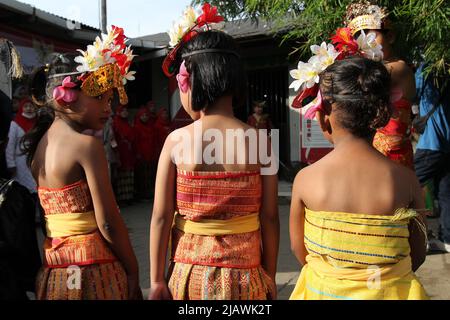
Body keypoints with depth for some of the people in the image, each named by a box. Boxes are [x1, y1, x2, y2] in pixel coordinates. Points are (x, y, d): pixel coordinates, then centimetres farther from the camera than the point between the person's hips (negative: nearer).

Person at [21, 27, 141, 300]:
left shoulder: (38, 143, 6)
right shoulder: (87, 145, -17)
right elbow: (108, 223, -17)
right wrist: (133, 271, -6)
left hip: (51, 266, 7)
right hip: (92, 269, -7)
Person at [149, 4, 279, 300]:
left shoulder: (176, 141, -11)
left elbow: (161, 217, -8)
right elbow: (270, 217, -7)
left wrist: (157, 280, 2)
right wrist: (270, 276, 6)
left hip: (189, 274, 0)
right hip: (243, 276, 0)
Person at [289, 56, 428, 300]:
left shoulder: (305, 179, -17)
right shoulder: (405, 180, -15)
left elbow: (298, 248, -4)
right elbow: (417, 255, -4)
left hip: (323, 290, 0)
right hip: (391, 290, 1)